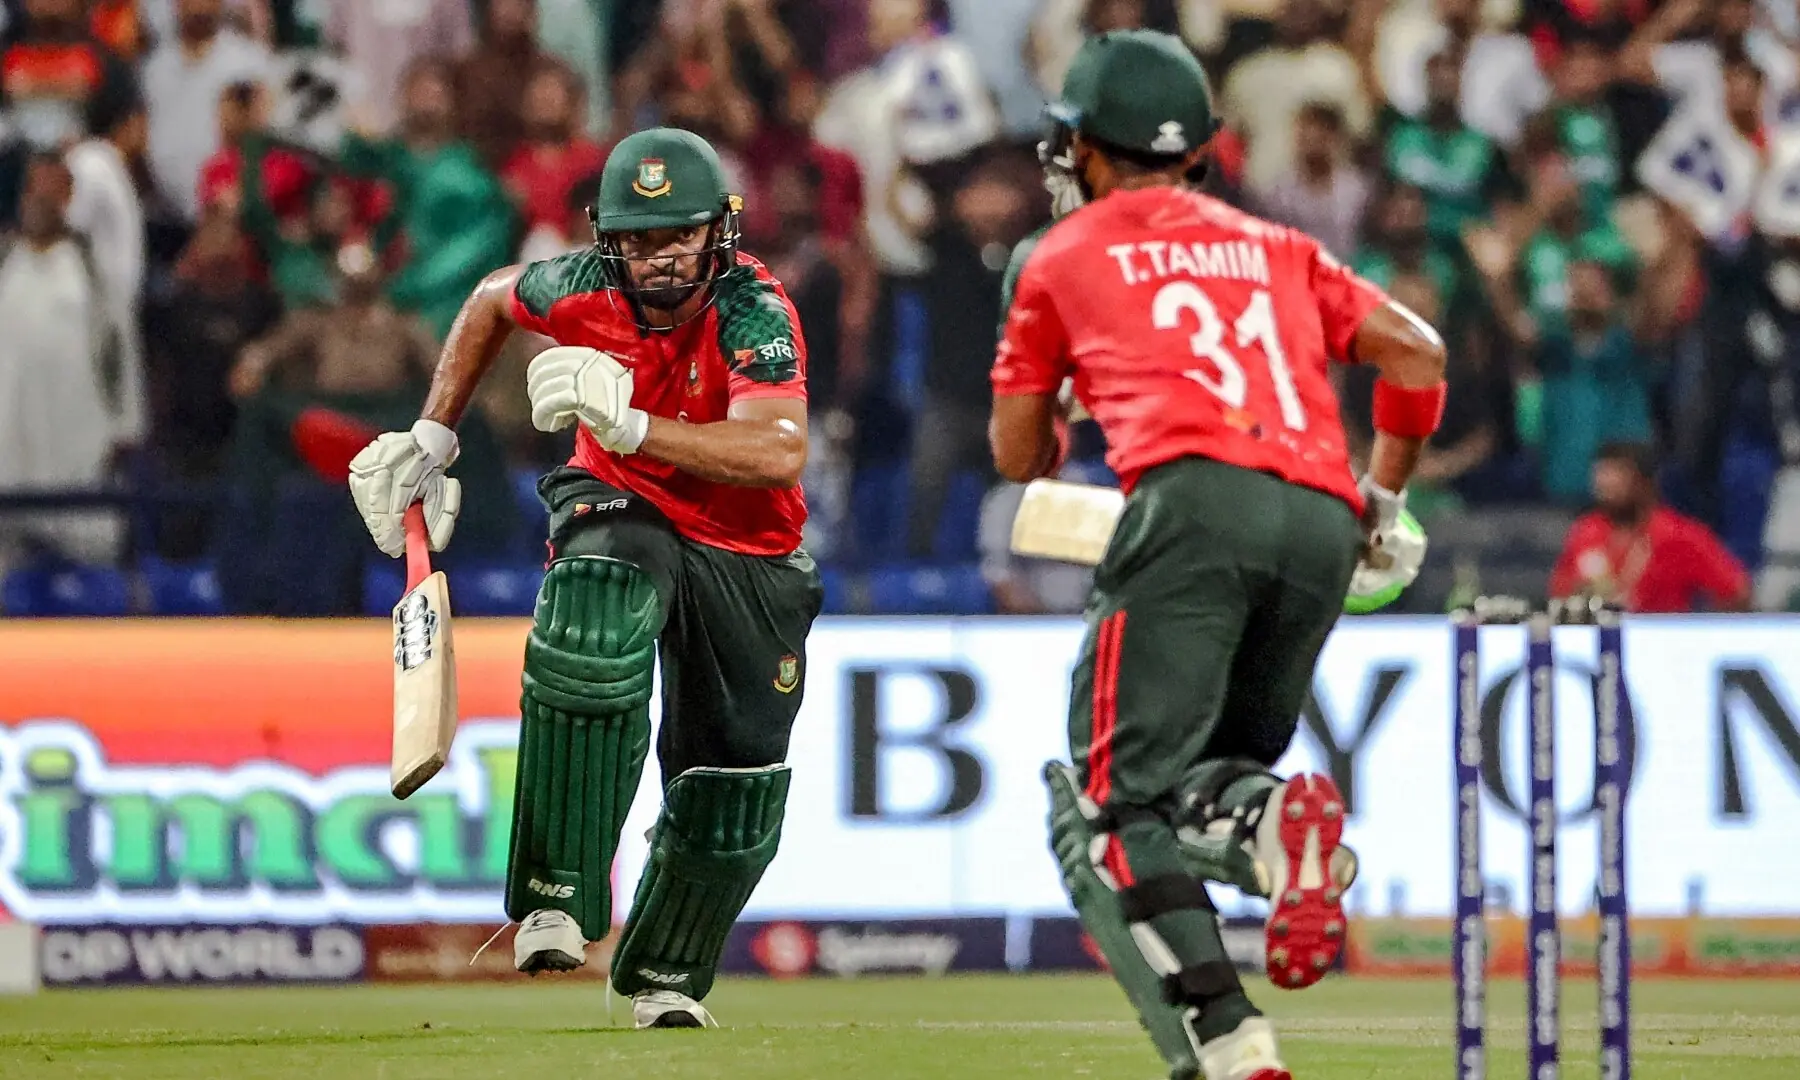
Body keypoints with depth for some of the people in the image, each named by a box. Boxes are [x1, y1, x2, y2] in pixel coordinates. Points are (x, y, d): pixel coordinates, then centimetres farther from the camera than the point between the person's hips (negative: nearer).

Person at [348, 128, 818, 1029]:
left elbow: (780, 453, -44)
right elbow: (491, 303, 7)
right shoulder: (584, 287, -17)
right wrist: (432, 439, 3)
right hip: (620, 510, 0)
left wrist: (630, 424, -52)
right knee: (590, 643, -36)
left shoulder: (754, 312, -28)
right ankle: (556, 900, -34)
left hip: (746, 557, 0)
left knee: (732, 787, 5)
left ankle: (665, 977, 34)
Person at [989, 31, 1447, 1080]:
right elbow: (1418, 353, 20)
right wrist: (1384, 500, 31)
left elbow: (1018, 456, 27)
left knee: (1110, 808, -5)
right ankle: (1268, 816, -19)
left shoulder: (1065, 256, 21)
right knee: (1184, 785, 19)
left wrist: (1069, 394, 48)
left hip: (1196, 501, -5)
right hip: (1324, 522, 5)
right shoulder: (1276, 248, 30)